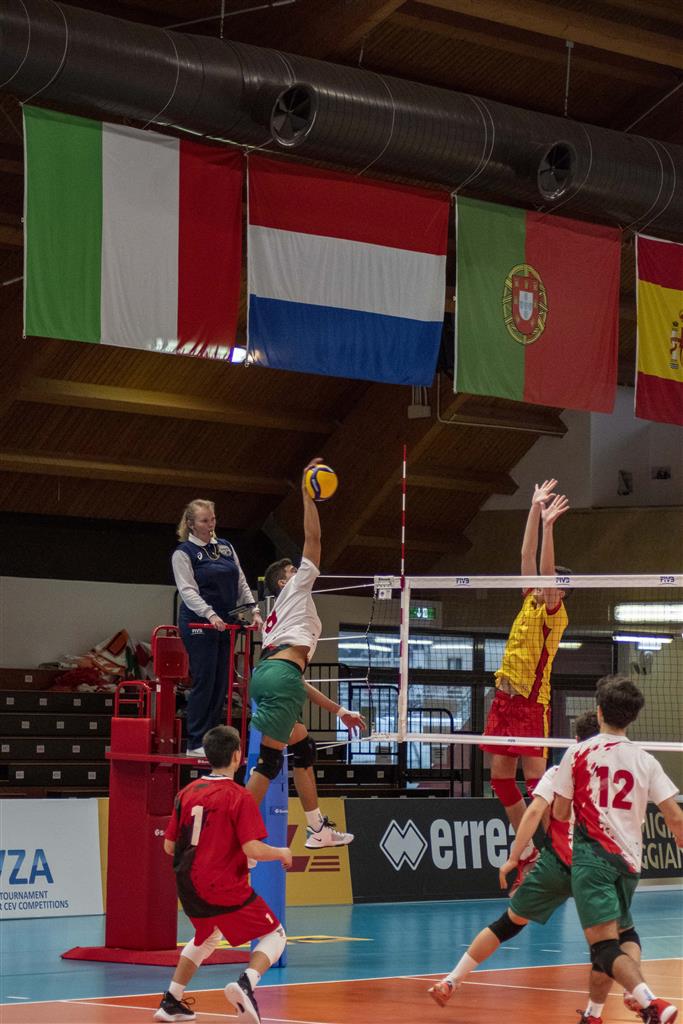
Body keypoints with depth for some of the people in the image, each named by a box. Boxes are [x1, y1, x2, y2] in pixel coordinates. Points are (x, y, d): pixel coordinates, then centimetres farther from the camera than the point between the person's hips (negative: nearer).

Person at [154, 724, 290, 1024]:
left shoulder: (187, 793, 5)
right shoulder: (239, 797, -13)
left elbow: (169, 846, 9)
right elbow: (252, 849, -19)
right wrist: (282, 853, 0)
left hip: (189, 887, 6)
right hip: (224, 887, -6)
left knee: (206, 937, 32)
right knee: (274, 936, 7)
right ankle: (246, 984, -20)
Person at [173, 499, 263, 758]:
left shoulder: (226, 547, 15)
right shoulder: (183, 553, -3)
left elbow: (241, 582, 17)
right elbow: (188, 590, -13)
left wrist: (254, 609, 3)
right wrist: (210, 615, -26)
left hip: (226, 623, 6)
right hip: (198, 624, -6)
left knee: (221, 684, 5)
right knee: (204, 682, -8)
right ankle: (195, 744, -4)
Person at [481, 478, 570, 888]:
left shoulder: (554, 615, -8)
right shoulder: (530, 602, 10)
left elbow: (547, 569, -21)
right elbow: (528, 556, 12)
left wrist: (548, 525, -26)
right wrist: (535, 509, 10)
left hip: (531, 702, -8)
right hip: (506, 696, 8)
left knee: (536, 779, -10)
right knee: (501, 777, 9)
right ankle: (529, 850, 18)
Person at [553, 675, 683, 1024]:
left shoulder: (578, 754, -1)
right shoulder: (645, 761, 6)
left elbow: (560, 813, 4)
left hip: (591, 856, -4)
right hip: (628, 861, 4)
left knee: (604, 945, -14)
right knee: (608, 940, 22)